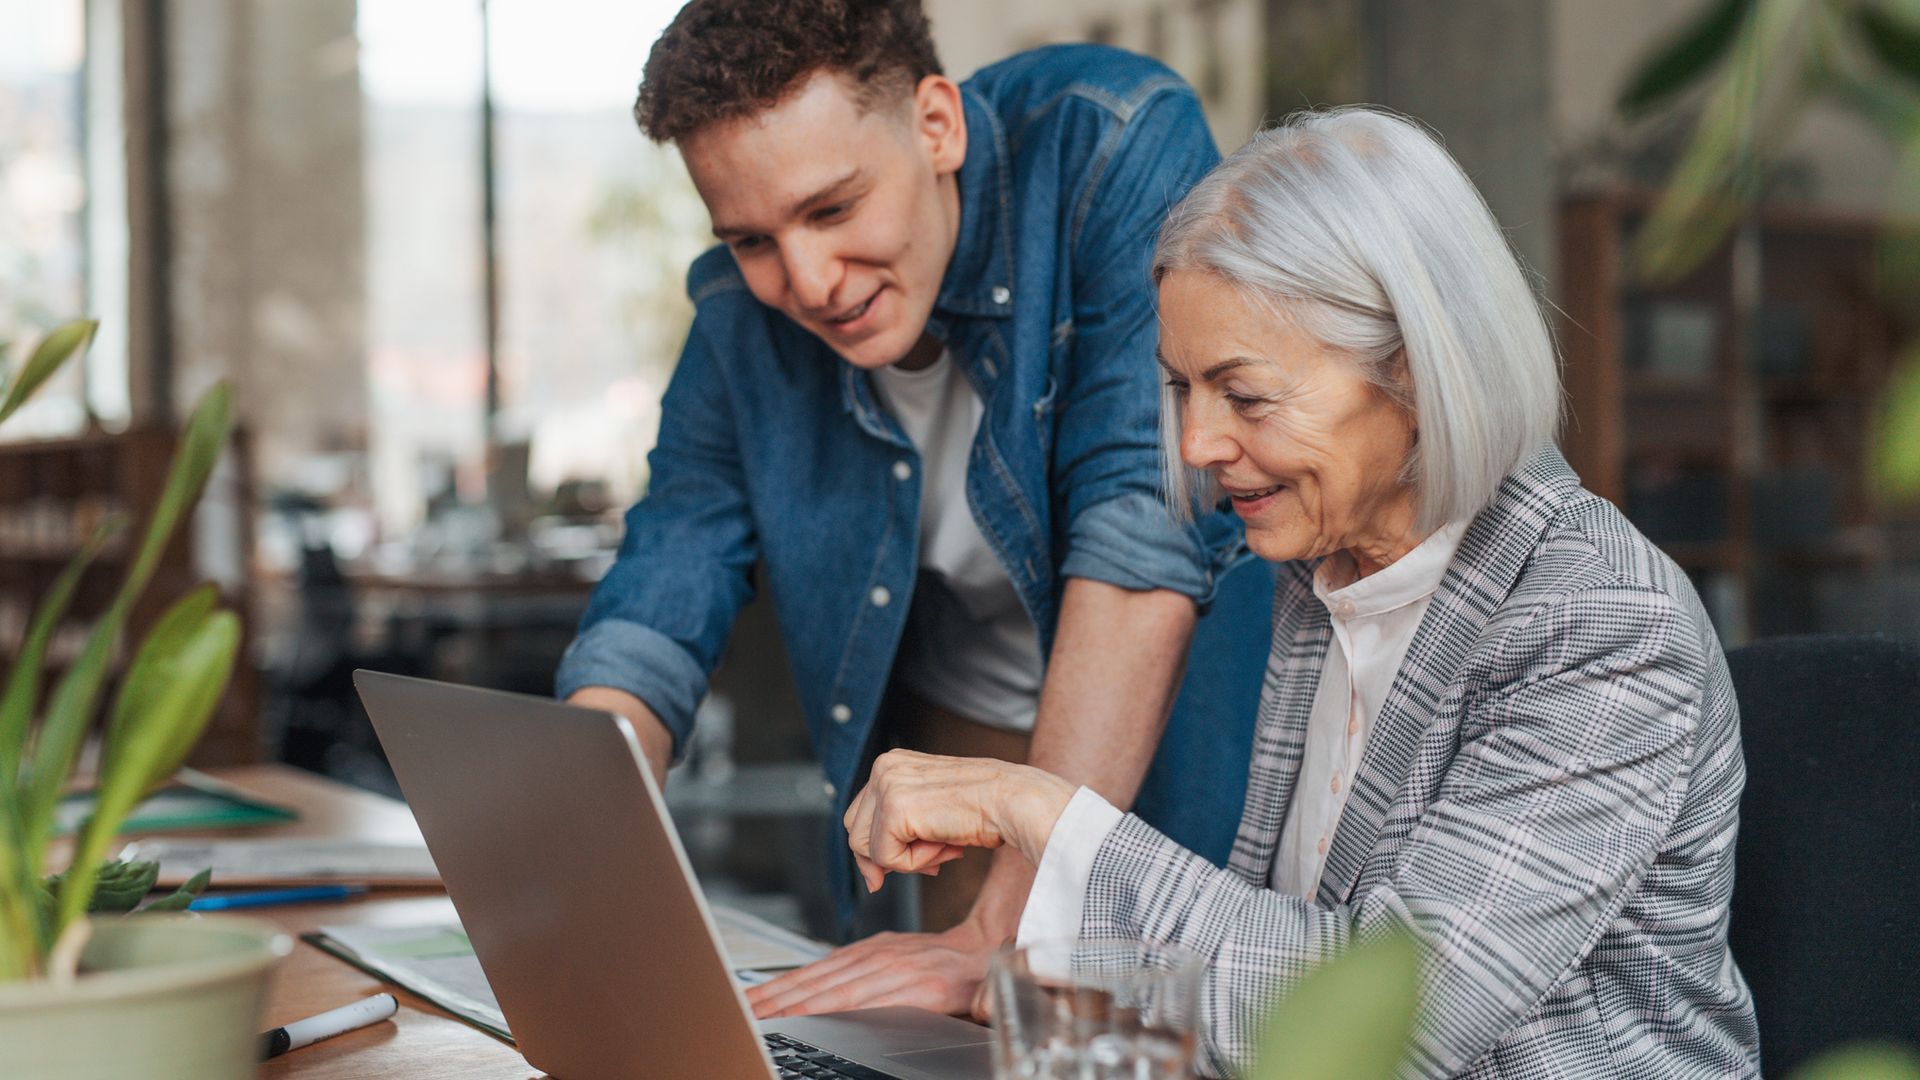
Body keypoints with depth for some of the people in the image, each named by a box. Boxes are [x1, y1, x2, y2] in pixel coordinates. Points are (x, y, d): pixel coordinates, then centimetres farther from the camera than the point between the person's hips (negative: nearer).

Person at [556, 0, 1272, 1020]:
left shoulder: (1120, 146, -23)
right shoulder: (740, 317, -9)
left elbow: (1145, 536, -31)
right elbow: (654, 623, -6)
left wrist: (1005, 933, -35)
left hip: (1193, 725, -3)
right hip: (973, 740, 3)